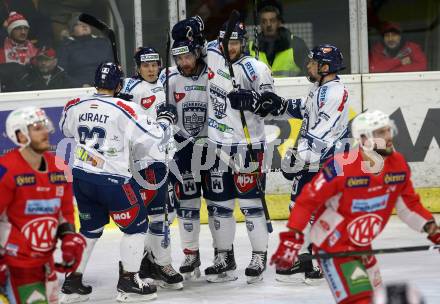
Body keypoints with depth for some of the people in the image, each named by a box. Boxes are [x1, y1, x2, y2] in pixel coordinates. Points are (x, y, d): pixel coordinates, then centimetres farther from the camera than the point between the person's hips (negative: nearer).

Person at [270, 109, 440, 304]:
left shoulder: (398, 164, -5)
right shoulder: (341, 167, -25)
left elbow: (409, 203, 10)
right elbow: (307, 200, -20)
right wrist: (291, 239, -24)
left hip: (361, 247, 8)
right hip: (332, 247, -8)